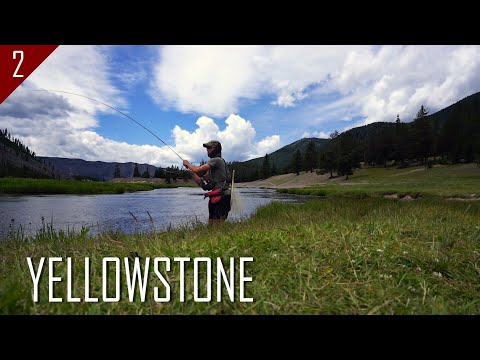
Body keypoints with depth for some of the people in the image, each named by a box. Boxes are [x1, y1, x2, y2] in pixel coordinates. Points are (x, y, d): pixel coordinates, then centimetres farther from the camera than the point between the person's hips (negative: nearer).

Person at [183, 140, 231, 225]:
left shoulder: (217, 160, -7)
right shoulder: (212, 164, 22)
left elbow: (197, 170, -16)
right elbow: (201, 183, 19)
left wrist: (188, 164, 3)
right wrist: (191, 171, 12)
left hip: (220, 198, -10)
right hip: (215, 198, 10)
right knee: (211, 225, 12)